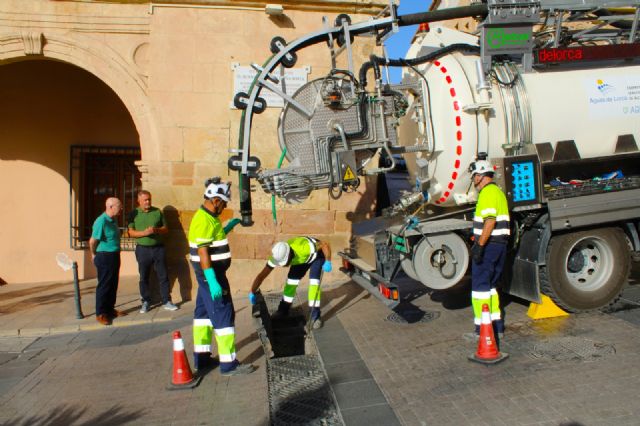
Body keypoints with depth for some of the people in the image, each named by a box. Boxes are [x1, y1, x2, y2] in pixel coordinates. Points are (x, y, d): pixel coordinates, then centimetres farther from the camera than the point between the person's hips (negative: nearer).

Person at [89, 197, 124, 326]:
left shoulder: (113, 220, 7)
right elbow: (92, 241, -17)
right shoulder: (101, 221, -20)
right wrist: (94, 255, -2)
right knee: (104, 285, 0)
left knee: (113, 285, 15)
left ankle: (110, 308, 28)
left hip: (114, 256, 8)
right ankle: (100, 313, 11)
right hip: (104, 257, -8)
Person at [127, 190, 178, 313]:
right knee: (144, 277, 8)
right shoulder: (134, 214, 2)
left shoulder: (158, 212, 5)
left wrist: (157, 230, -12)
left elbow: (166, 229, 8)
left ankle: (166, 301, 9)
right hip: (142, 249, 0)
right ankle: (145, 302, 21)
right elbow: (131, 232, -1)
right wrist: (144, 232, -18)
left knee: (163, 276, 2)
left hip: (158, 248, 1)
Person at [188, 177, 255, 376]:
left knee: (204, 312, 15)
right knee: (223, 315, -5)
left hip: (209, 275, 10)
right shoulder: (204, 220, -20)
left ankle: (201, 357, 27)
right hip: (212, 275, -10)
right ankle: (229, 364, 2)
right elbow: (202, 252, -26)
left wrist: (228, 227, 17)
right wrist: (213, 282, -29)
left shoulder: (207, 217, 11)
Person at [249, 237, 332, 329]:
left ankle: (315, 315, -8)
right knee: (291, 280, -2)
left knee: (314, 281, -18)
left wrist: (328, 262, -42)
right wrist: (252, 292, -26)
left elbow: (325, 244, -36)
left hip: (316, 254, -4)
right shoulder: (278, 256, -29)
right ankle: (283, 310, 18)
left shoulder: (303, 248, -45)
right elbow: (261, 275, -24)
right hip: (301, 258, 5)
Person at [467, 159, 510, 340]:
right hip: (501, 244, 10)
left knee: (480, 286, -2)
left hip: (488, 244, -10)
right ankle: (497, 325, 22)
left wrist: (480, 245, -24)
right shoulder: (499, 191, 19)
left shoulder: (488, 192, -13)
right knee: (490, 285, 17)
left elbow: (490, 221, -24)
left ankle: (482, 329, 3)